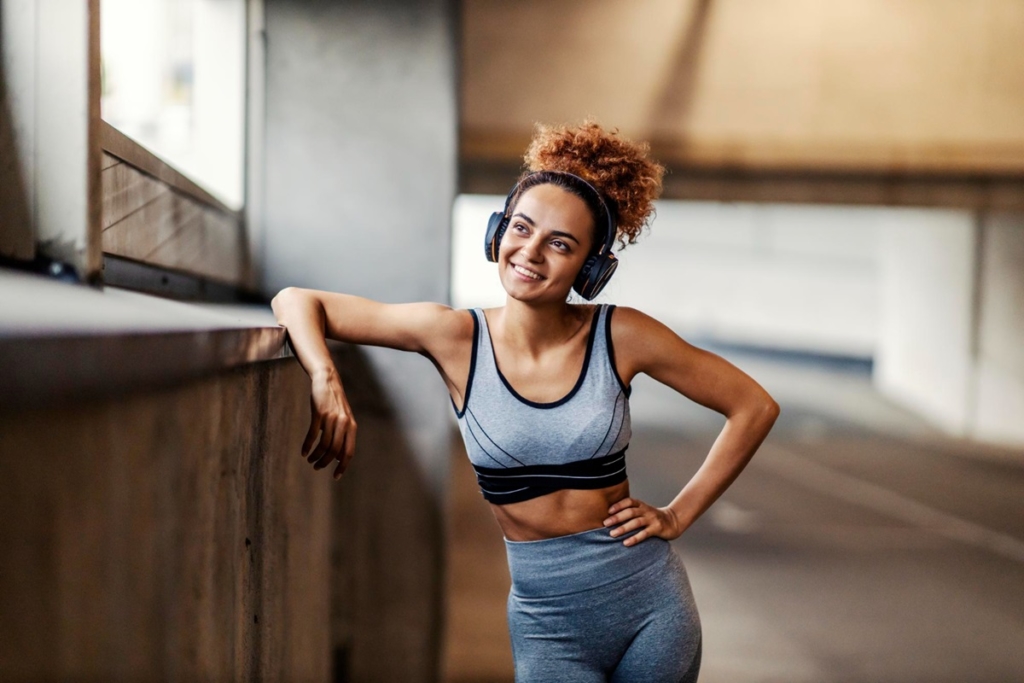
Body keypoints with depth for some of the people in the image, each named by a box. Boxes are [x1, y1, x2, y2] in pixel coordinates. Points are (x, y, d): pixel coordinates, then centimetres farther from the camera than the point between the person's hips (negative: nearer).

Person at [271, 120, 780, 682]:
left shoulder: (620, 336, -9)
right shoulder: (457, 338, -9)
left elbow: (755, 406, 1)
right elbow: (297, 301, -6)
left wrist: (679, 515, -2)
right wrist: (325, 380, -25)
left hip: (649, 600, 1)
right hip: (547, 622, 0)